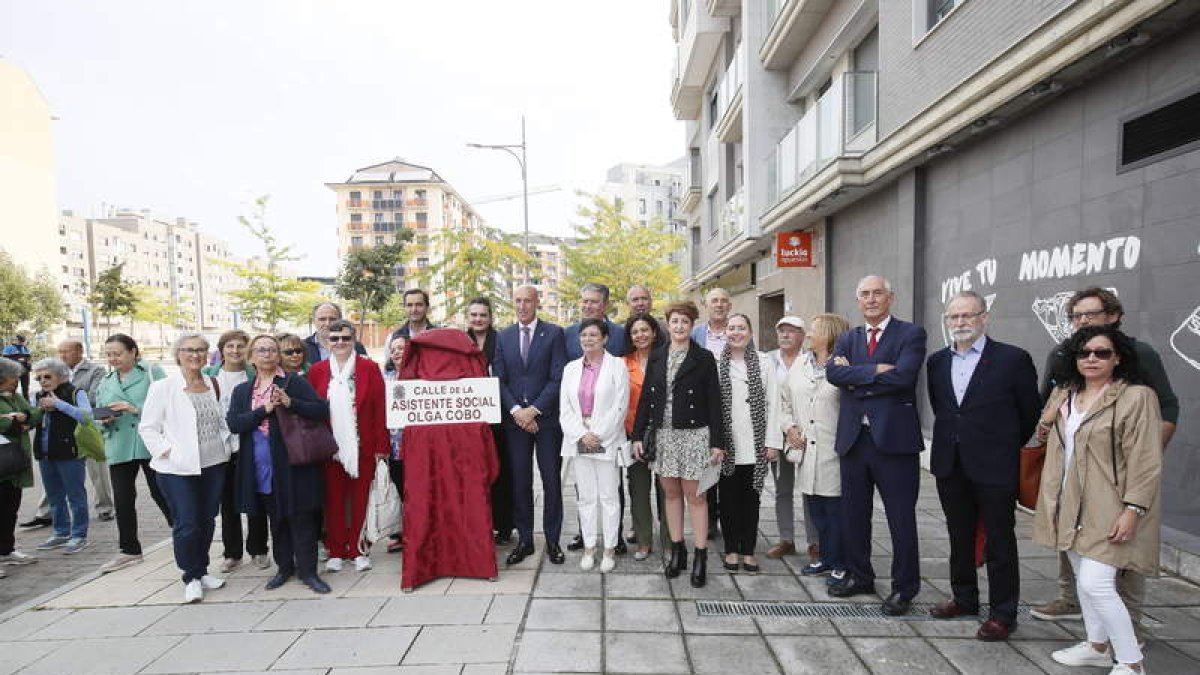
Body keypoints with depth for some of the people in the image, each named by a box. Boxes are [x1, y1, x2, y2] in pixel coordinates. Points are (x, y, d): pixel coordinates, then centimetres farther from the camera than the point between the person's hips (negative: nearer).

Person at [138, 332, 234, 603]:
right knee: (187, 525, -5)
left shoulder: (213, 384, 8)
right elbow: (147, 428, -4)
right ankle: (191, 578, 13)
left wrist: (227, 444, 8)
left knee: (207, 522, 12)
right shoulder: (163, 387, -6)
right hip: (178, 469, -4)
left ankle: (202, 571, 29)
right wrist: (167, 451, -12)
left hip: (214, 465, 5)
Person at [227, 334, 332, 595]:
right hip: (261, 467, 4)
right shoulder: (242, 391, 11)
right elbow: (233, 423, -3)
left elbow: (322, 410, -9)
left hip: (293, 463, -4)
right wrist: (264, 410, -16)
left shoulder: (294, 382, -1)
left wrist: (290, 402, -22)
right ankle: (284, 566, 29)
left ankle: (307, 570, 11)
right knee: (275, 518, 15)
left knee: (301, 518, 0)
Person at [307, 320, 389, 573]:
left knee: (360, 499, 6)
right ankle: (336, 552, 21)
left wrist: (381, 445, -6)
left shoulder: (369, 368, 0)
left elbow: (380, 408, -3)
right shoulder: (317, 371, 6)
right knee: (334, 500, 9)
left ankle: (359, 550, 19)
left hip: (362, 447, -1)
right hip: (330, 448, 2)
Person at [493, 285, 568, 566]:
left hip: (547, 419, -2)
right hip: (515, 419, 3)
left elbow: (558, 378, -7)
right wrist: (516, 411, -9)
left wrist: (534, 409, -12)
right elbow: (499, 379, 5)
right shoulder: (503, 336, 9)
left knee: (551, 481, 5)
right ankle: (524, 540, 19)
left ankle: (552, 540, 17)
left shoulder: (554, 333, -1)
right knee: (520, 482, 7)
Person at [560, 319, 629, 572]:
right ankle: (589, 547, 20)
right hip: (578, 440, 3)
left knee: (609, 497, 3)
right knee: (586, 497, 9)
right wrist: (582, 435, -7)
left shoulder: (617, 366, -2)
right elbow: (565, 409, 5)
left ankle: (610, 549, 15)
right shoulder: (571, 368, 10)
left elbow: (619, 407, -7)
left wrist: (597, 435, -10)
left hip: (608, 440, -3)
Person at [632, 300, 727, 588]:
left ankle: (700, 556, 11)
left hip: (693, 434, -3)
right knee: (671, 492, 11)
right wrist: (638, 434, 4)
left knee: (694, 495, 1)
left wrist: (718, 441, -7)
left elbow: (714, 401, -3)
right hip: (662, 434, 4)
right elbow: (646, 396, 9)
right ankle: (677, 551, 23)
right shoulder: (656, 357, 8)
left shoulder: (704, 358, -2)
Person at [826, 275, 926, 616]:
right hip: (853, 437, 5)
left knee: (902, 518, 6)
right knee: (853, 514, 15)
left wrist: (856, 378, -10)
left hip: (894, 437, -5)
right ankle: (859, 576, 32)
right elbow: (833, 373, -7)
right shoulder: (848, 338, 12)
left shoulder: (911, 334, -2)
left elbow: (903, 375, -19)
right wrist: (876, 370, -18)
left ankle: (904, 588, 22)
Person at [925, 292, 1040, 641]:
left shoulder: (1013, 359, -8)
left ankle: (1002, 613, 18)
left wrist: (1006, 448, 8)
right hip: (950, 465, 5)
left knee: (1000, 541, 6)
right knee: (959, 537, 17)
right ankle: (964, 598, 32)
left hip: (994, 467, -5)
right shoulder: (937, 361, 7)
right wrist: (953, 439, 15)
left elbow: (1030, 412, 0)